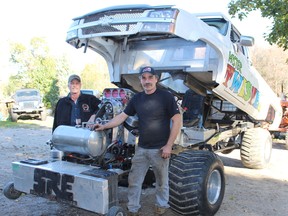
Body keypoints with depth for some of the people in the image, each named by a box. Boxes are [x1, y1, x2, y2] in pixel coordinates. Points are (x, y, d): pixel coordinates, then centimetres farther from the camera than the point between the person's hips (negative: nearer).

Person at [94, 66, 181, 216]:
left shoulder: (166, 97, -9)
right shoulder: (137, 98, 6)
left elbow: (177, 120, -10)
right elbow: (122, 116, 9)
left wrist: (169, 145, -13)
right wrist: (104, 126, -3)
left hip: (160, 149, -4)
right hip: (141, 148, 4)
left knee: (161, 181, 13)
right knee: (134, 180, 9)